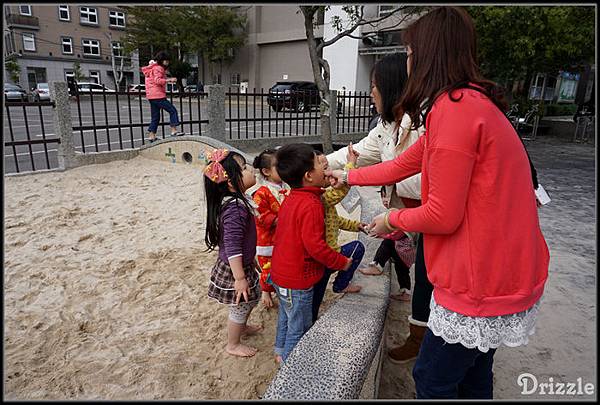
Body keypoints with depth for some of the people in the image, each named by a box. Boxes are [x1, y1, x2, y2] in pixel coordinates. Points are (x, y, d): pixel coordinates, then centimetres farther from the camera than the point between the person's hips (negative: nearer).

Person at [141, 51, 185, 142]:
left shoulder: (152, 68, 25)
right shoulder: (158, 68, -6)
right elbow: (157, 80, -20)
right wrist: (169, 80, -26)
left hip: (151, 96, 10)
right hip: (158, 95, -10)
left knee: (155, 117, 11)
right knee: (172, 110, -9)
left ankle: (151, 136, 11)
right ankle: (174, 131, -15)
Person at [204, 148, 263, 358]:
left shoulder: (237, 201, 0)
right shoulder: (235, 208, -32)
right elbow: (232, 247, -31)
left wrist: (250, 261, 23)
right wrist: (240, 278, -25)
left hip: (244, 264, 9)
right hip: (235, 269, -9)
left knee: (252, 296, 29)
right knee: (240, 306, 13)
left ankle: (241, 326, 54)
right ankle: (233, 345, 37)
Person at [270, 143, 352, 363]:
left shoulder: (291, 198, 3)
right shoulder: (311, 205, -26)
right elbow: (315, 245, -28)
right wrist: (342, 262, -14)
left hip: (280, 273, 9)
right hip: (297, 281, -9)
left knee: (286, 316, 28)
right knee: (299, 327, 10)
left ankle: (281, 351, 46)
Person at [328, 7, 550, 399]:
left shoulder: (454, 109, -23)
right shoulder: (474, 102, 11)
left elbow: (442, 216, -22)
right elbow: (404, 163, 17)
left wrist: (392, 220, -3)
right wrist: (349, 176, 26)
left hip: (481, 283, -9)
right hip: (506, 274, 9)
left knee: (432, 379, 11)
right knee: (473, 375, 26)